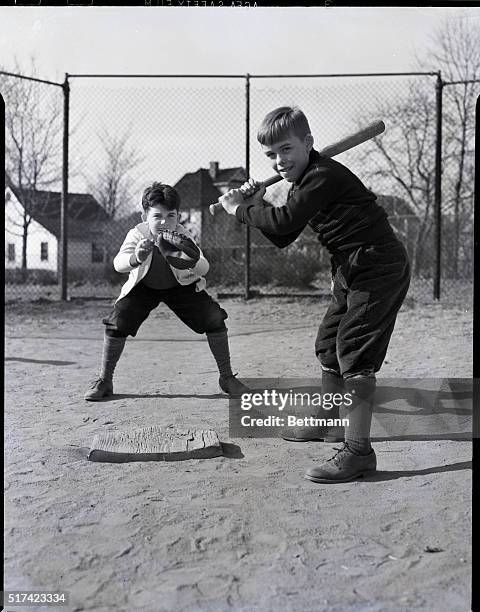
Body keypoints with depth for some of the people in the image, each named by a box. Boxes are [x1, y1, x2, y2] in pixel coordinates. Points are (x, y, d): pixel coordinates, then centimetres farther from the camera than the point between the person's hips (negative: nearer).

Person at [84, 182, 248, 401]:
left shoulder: (181, 236, -27)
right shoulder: (137, 234, -27)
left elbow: (204, 269, -38)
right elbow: (118, 264, -42)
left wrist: (191, 260, -60)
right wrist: (135, 258, -64)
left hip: (182, 285, 0)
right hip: (143, 286, 0)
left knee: (214, 319, -15)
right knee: (116, 323, -17)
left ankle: (227, 378, 3)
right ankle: (104, 381, 3)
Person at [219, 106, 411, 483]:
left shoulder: (324, 175, -18)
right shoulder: (303, 184, 13)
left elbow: (285, 221, -26)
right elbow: (283, 237, 15)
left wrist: (240, 210, -12)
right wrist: (257, 205, 2)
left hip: (380, 270, -11)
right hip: (353, 272, 11)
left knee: (355, 350, -15)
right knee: (329, 345, 18)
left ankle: (359, 449, -14)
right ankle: (329, 423, 35)